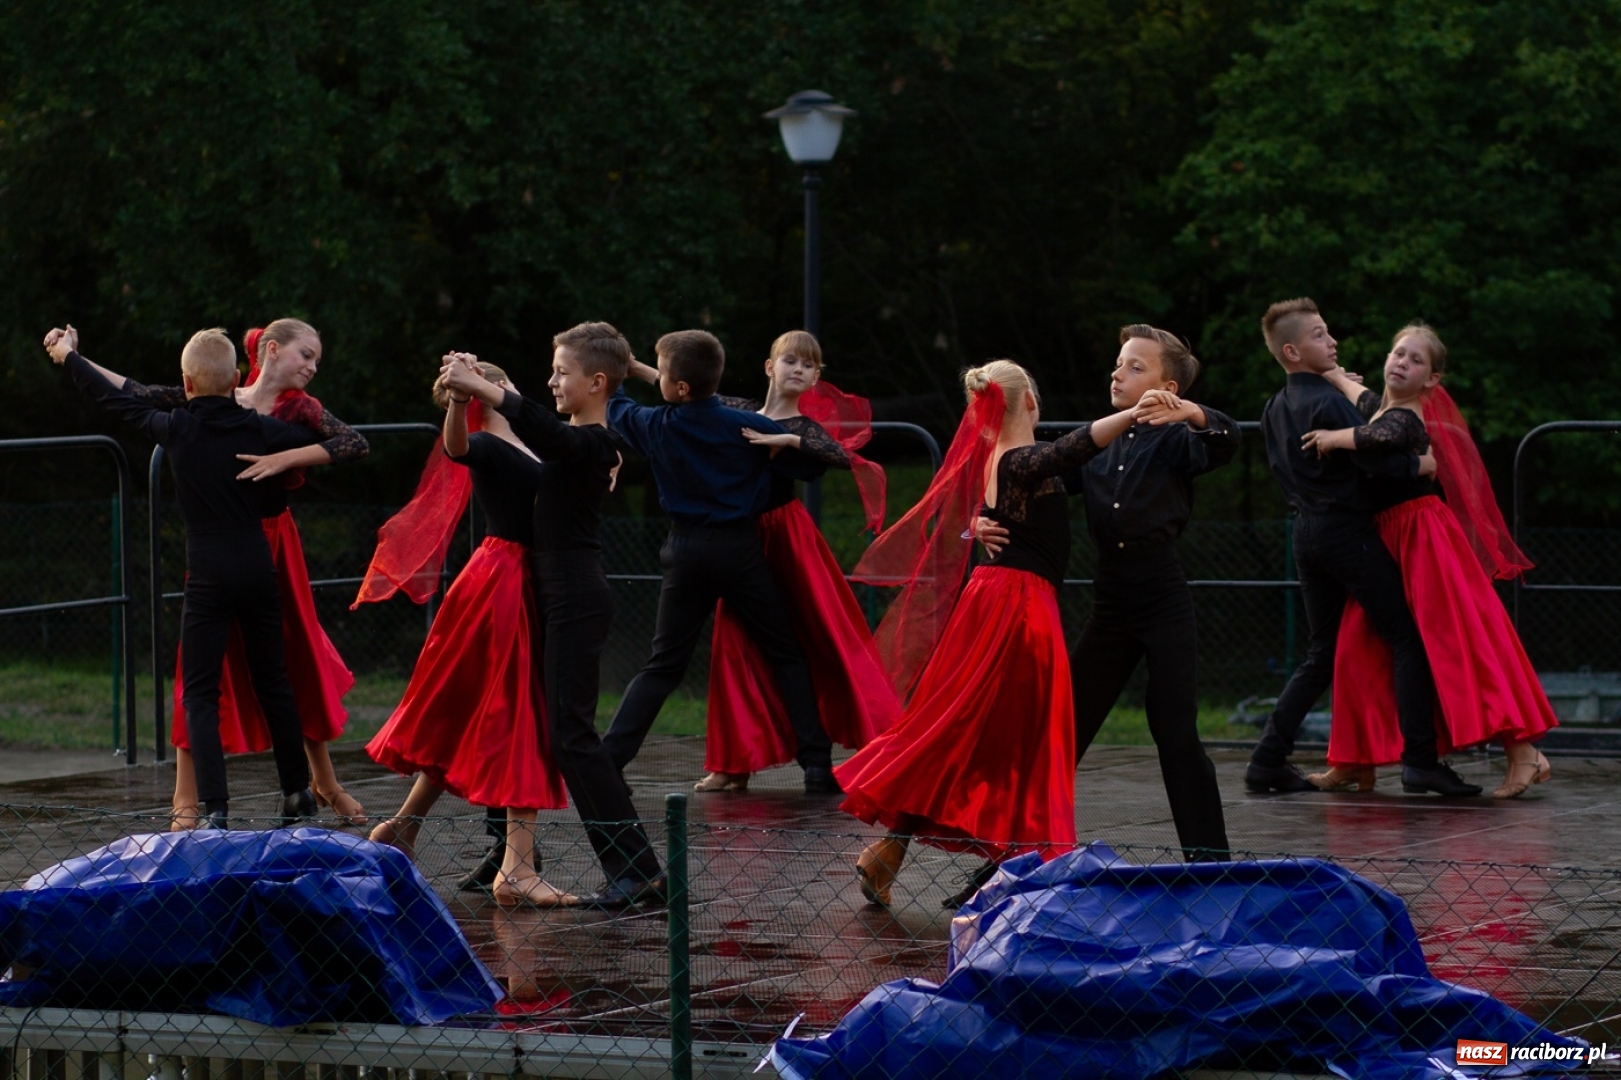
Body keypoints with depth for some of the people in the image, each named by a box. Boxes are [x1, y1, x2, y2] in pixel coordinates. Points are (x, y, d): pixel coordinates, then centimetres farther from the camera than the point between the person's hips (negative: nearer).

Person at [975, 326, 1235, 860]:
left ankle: (1210, 859, 0)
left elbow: (1223, 444, -23)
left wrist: (1192, 413, -44)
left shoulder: (1174, 439, -2)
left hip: (1164, 600, -5)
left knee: (1176, 734, -9)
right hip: (1111, 601, 5)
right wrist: (986, 519, -6)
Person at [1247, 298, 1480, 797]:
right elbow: (1375, 458, -21)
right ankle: (1420, 760, -10)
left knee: (1321, 652, 14)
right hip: (1348, 528, -8)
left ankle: (1268, 760, 7)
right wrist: (1420, 464, -9)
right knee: (1407, 638, -4)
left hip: (1308, 531, 8)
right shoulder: (1329, 402, -15)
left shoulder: (1274, 409, 12)